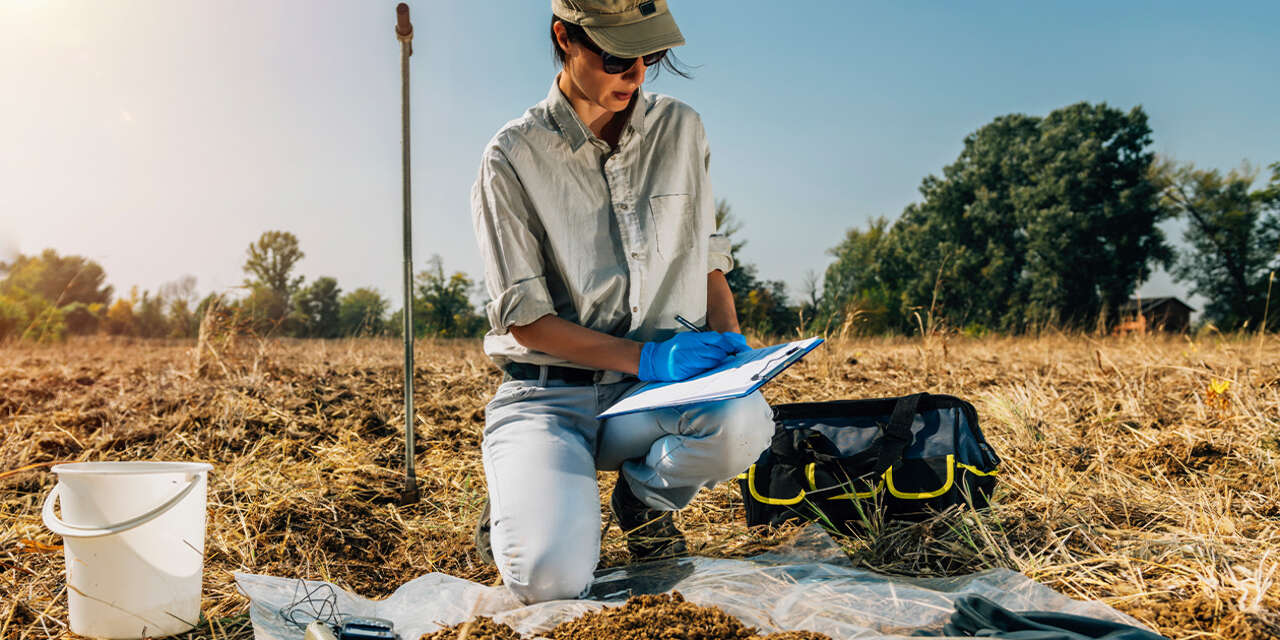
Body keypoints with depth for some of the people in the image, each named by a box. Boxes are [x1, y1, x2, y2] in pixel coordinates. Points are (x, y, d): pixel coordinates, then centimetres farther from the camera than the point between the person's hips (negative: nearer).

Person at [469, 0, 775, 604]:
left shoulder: (681, 129, 6)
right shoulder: (513, 158, -7)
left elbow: (708, 256, 14)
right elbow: (523, 319, -9)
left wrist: (729, 339, -5)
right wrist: (646, 357, -18)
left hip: (654, 394, 4)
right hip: (548, 392, -3)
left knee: (744, 421, -32)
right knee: (550, 576, -27)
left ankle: (644, 497, 4)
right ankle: (523, 496, 12)